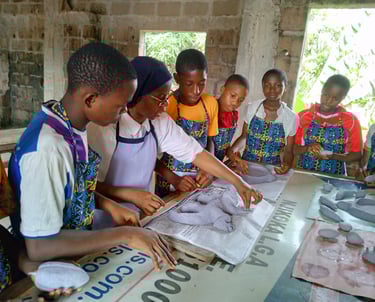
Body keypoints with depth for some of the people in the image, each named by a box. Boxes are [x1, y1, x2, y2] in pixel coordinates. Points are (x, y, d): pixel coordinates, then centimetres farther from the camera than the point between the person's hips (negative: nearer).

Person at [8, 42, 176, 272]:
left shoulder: (72, 125, -7)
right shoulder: (48, 148, -30)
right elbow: (39, 247, -25)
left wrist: (110, 206, -5)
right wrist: (124, 235, -26)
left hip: (77, 250, 6)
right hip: (54, 265, -6)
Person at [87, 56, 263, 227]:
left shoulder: (161, 121, -6)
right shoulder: (103, 128, -23)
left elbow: (195, 153, -4)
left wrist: (237, 182, -6)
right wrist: (130, 195, -27)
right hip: (105, 224, -4)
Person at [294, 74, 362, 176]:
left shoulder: (351, 120, 0)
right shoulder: (304, 116, 1)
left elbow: (356, 155, 4)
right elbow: (295, 149, 5)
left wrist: (333, 156, -12)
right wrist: (307, 148, -14)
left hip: (333, 178, -1)